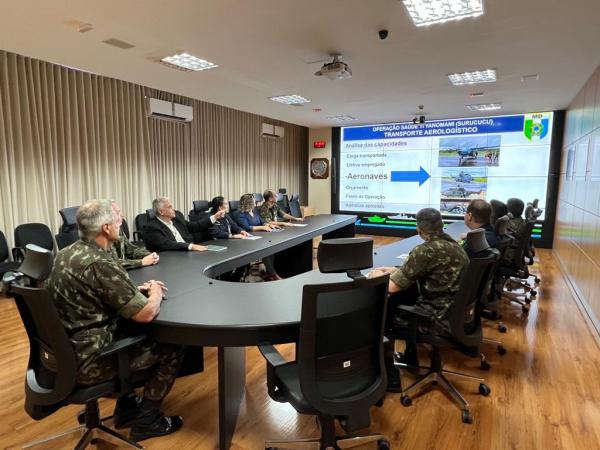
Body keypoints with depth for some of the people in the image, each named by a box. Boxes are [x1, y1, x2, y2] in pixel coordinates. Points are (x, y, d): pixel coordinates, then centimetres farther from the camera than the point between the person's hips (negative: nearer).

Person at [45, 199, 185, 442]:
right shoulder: (100, 263, -26)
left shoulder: (66, 254, 2)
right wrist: (156, 292, -4)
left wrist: (136, 290, 7)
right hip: (85, 361, -9)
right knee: (173, 347, 1)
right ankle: (146, 419, 15)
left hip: (64, 350, 9)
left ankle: (126, 405, 32)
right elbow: (146, 313, -26)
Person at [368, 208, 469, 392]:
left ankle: (389, 376, 17)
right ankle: (410, 355, 37)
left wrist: (379, 275, 2)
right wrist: (395, 270, 14)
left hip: (442, 316, -8)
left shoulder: (426, 250, -22)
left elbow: (392, 286, -17)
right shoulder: (453, 244, 6)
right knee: (406, 296, 25)